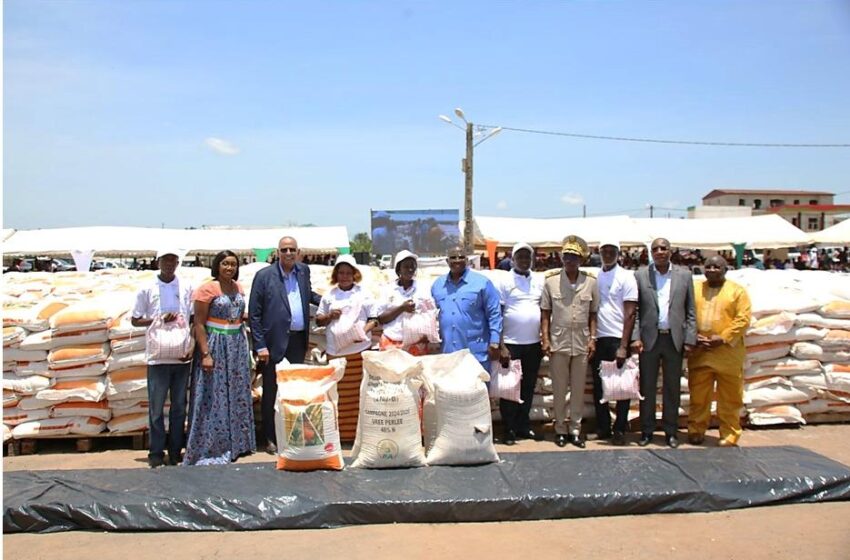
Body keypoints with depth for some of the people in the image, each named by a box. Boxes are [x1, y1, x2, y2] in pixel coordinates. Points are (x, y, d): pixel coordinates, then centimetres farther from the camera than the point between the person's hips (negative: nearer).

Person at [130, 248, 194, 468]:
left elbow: (194, 319, 8)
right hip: (158, 356, -1)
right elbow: (135, 320, 4)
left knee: (179, 406, 8)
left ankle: (175, 451, 18)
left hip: (182, 355, 2)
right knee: (156, 407, 3)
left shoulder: (187, 287, 3)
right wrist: (159, 319, -11)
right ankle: (156, 452, 14)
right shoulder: (147, 289, 0)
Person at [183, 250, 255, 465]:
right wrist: (205, 354, -19)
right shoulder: (207, 290, -11)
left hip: (237, 345, 7)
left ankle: (235, 444, 23)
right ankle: (210, 448, 7)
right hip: (215, 345, -6)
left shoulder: (238, 288, 8)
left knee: (236, 395, 12)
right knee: (214, 397, -2)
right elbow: (199, 324, -13)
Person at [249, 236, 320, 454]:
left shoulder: (304, 271, 10)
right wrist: (260, 346, -10)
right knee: (271, 392, 4)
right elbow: (254, 313, -5)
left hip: (298, 340, 4)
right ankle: (271, 439, 14)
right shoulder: (264, 276, -4)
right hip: (274, 343, -4)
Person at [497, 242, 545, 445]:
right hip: (511, 344, -4)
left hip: (534, 344, 4)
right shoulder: (505, 282, -3)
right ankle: (509, 430, 10)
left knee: (528, 387, 11)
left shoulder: (539, 281, 9)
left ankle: (523, 426, 22)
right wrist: (501, 346, -10)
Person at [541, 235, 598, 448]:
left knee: (579, 389, 8)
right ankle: (560, 429, 17)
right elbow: (545, 314, 1)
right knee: (559, 389, 7)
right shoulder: (551, 281, -2)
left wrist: (592, 339, 0)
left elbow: (593, 314, 7)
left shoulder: (591, 282, 1)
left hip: (582, 344, 1)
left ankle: (575, 429, 18)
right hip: (558, 343, -1)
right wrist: (545, 339, -5)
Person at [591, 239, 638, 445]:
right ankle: (602, 427, 20)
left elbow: (630, 313, -7)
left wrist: (623, 346, -13)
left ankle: (620, 430, 13)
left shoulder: (626, 277, -3)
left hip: (617, 339, -4)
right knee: (598, 386, 9)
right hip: (597, 339, 4)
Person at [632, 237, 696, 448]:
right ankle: (647, 431, 16)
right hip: (649, 339, -1)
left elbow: (690, 312, 6)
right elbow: (634, 310, 1)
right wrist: (635, 337, -8)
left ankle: (671, 431, 18)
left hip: (674, 340, 1)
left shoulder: (684, 275, 6)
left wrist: (689, 340, -1)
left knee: (672, 388, 8)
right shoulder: (640, 276, 3)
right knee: (647, 387, 5)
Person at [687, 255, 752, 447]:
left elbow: (743, 319, -6)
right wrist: (694, 337, -8)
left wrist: (723, 338, -14)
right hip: (699, 354, 2)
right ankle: (696, 432, 19)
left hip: (728, 355, -2)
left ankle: (729, 435, 15)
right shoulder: (695, 289, 10)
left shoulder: (737, 291, 2)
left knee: (729, 399, 5)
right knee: (698, 397, 8)